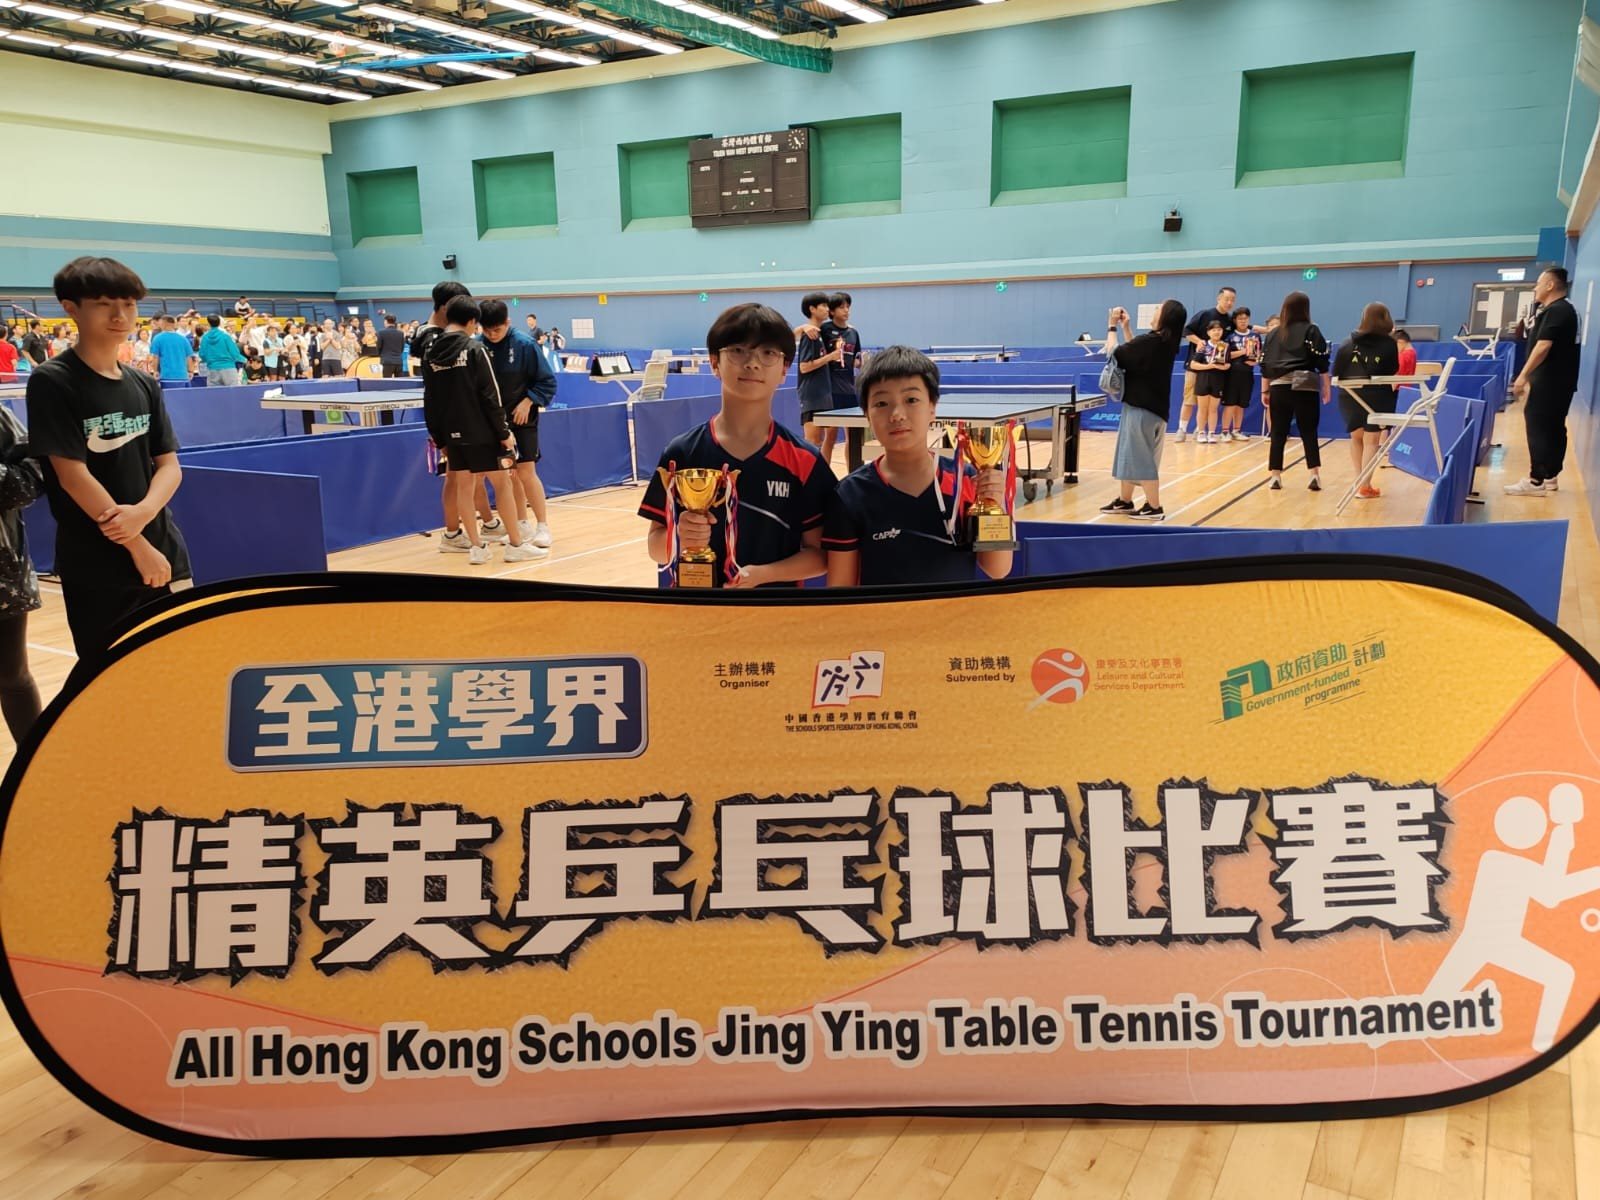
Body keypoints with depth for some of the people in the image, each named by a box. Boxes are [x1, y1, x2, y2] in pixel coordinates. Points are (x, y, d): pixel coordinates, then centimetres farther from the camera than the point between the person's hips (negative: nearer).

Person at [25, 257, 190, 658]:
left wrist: (143, 512, -16)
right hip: (96, 568, -5)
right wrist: (138, 547, -16)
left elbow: (169, 465, 5)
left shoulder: (144, 385, 9)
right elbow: (72, 474, -14)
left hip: (164, 556, 5)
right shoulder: (51, 382, -7)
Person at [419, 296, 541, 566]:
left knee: (463, 486, 11)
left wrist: (437, 436, 15)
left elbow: (429, 400, 8)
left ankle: (477, 547, 11)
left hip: (452, 432, 5)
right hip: (480, 431, -5)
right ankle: (516, 545, 7)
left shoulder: (431, 353, 5)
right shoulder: (474, 349, -11)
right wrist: (504, 432, -9)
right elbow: (490, 396, -14)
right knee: (502, 484, 3)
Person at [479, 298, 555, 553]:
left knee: (525, 472, -9)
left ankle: (543, 527, 1)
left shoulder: (524, 344, -12)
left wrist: (528, 402, -16)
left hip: (522, 417, -4)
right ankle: (522, 525, 22)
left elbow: (547, 381, -7)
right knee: (508, 474, 9)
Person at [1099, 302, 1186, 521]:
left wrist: (1112, 327, -2)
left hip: (1142, 408, -9)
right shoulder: (1166, 342, 4)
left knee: (1141, 458, -2)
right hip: (1154, 406, 9)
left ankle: (1154, 508, 3)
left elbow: (1113, 354, -14)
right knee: (1128, 454, 18)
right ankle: (1124, 501, 28)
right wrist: (1126, 327, 13)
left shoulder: (1149, 341, -23)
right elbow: (1134, 352, 18)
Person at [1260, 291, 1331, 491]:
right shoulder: (1311, 331, 3)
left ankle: (1275, 477, 3)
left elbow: (1265, 365, 10)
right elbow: (1322, 363, -1)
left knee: (1278, 434, 5)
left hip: (1279, 388, 2)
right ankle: (1315, 475, -1)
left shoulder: (1273, 334, 11)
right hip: (1305, 388, -2)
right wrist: (1326, 388, 5)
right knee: (1309, 433, 4)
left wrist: (1265, 391, 16)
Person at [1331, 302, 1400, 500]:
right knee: (1371, 440, 2)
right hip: (1377, 397, -3)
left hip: (1350, 395, 3)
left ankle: (1359, 482, 14)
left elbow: (1336, 372, -1)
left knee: (1356, 438, 18)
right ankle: (1364, 487, -1)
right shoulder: (1389, 343, -5)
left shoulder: (1349, 342, 0)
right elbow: (1394, 370, 7)